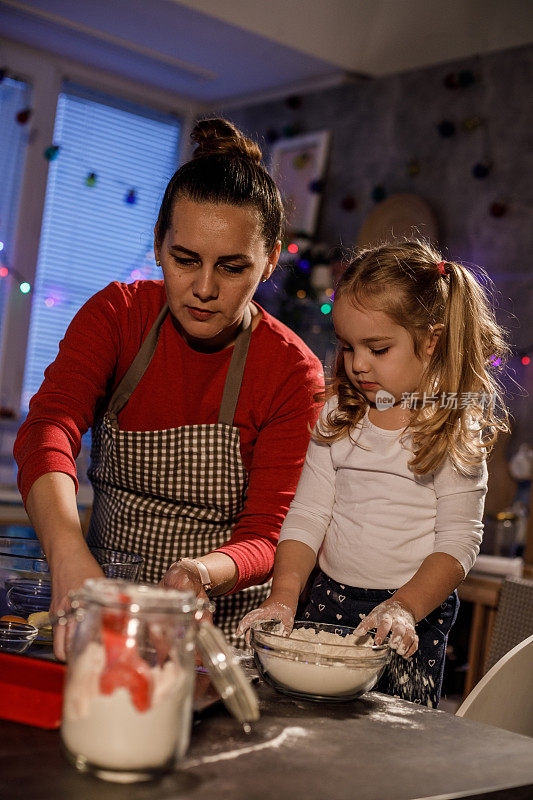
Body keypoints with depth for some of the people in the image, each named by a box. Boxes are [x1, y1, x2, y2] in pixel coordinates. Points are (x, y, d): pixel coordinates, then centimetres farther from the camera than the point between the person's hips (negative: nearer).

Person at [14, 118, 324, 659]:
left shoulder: (293, 371, -10)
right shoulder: (117, 314, -4)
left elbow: (266, 538, -13)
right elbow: (49, 426, -21)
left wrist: (201, 574, -36)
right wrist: (70, 559, -40)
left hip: (222, 625, -2)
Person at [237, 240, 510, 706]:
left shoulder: (456, 428, -7)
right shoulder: (337, 414, 3)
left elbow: (459, 539, -10)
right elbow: (307, 515, 1)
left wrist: (405, 607, -23)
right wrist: (284, 596, -13)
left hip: (418, 610, -3)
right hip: (329, 599, 4)